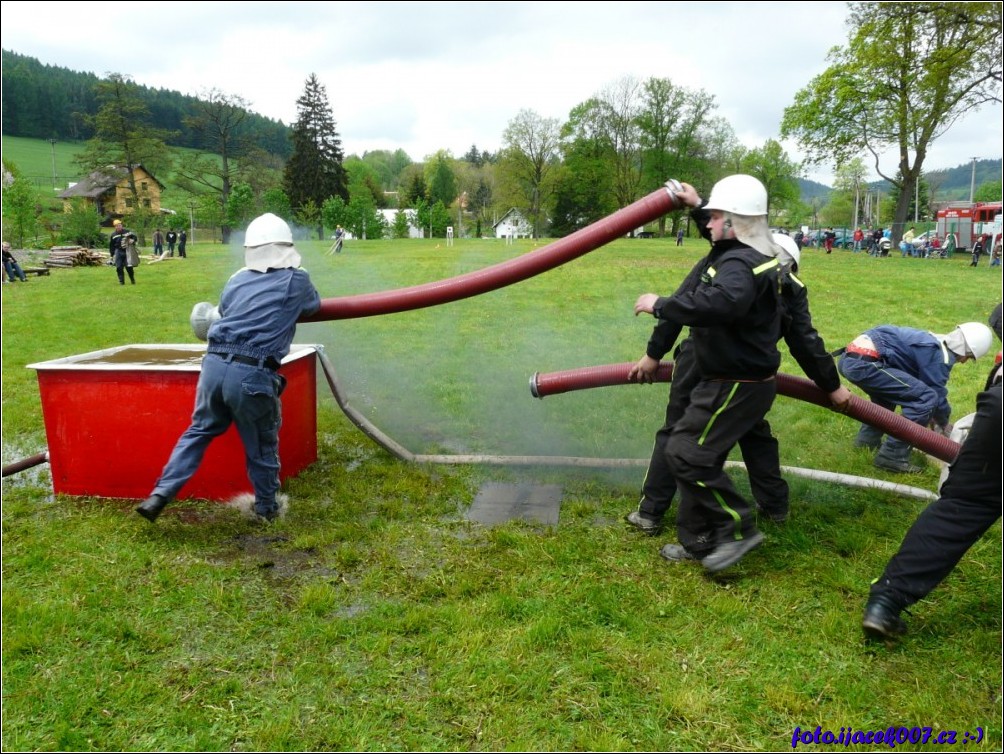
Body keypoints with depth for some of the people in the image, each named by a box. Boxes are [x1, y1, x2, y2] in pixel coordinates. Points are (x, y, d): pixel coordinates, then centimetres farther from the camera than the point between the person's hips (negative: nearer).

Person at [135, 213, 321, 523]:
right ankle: (266, 508, 30)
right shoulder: (297, 281, 5)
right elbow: (314, 305, 26)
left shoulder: (236, 280, 14)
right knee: (262, 445, 15)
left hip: (215, 365, 4)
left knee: (199, 431, 22)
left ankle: (160, 495, 18)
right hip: (254, 375, -4)